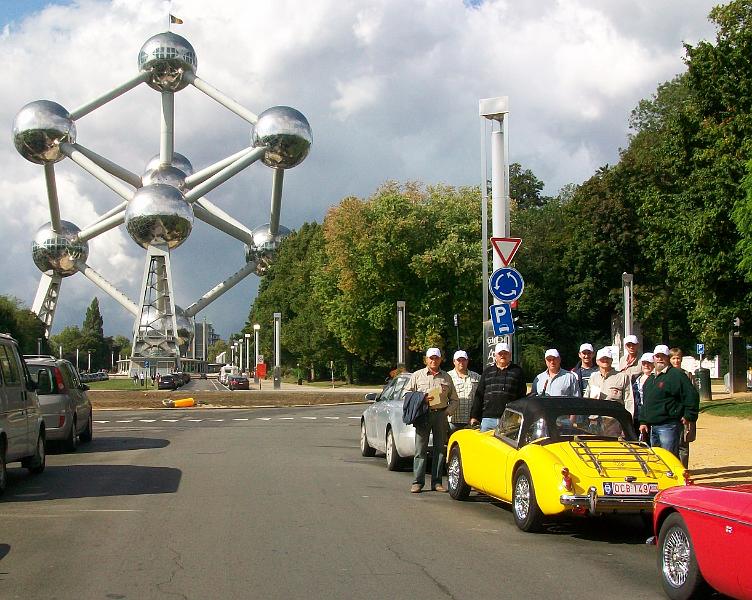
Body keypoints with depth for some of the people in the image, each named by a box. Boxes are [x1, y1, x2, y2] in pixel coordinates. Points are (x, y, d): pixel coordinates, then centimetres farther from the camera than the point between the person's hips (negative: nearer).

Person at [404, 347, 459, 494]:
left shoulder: (446, 377, 14)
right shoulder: (417, 375, 9)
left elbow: (454, 399, 17)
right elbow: (406, 394, 7)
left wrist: (447, 411, -1)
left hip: (441, 414, 2)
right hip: (423, 415, -2)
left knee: (440, 448, 2)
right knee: (420, 449, -5)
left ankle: (436, 482, 7)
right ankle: (418, 482, -3)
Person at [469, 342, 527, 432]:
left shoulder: (517, 371, 11)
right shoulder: (488, 371, 17)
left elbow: (522, 396, 8)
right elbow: (479, 395, 15)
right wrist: (474, 416, 7)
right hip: (488, 419, 2)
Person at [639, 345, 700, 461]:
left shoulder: (676, 375, -8)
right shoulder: (650, 379, 19)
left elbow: (692, 395, -13)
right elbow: (645, 403, 26)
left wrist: (688, 416, -13)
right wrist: (643, 421, 18)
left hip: (669, 426, -9)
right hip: (652, 427, 9)